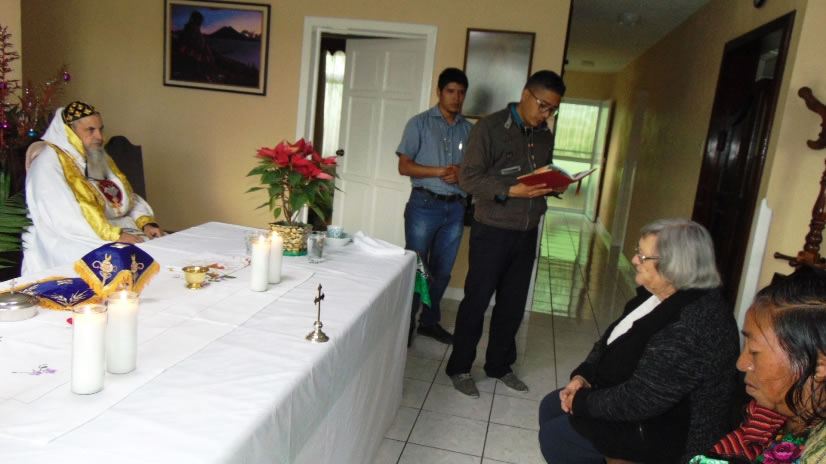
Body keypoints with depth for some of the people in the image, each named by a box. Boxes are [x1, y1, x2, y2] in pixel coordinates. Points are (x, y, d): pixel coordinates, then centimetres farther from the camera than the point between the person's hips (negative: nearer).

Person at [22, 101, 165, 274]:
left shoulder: (99, 156, 17)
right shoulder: (48, 162, -8)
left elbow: (129, 197, 18)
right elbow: (64, 218, -20)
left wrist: (146, 222, -1)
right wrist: (114, 235, -25)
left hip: (117, 228, 8)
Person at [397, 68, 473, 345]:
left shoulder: (469, 130, 10)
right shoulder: (420, 123, 0)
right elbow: (404, 166, -5)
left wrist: (461, 175, -12)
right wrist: (440, 171, -16)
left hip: (455, 208, 4)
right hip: (424, 205, -4)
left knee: (442, 270, 11)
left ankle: (429, 321, 27)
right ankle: (405, 323, 16)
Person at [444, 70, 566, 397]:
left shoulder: (545, 136, 12)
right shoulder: (490, 128, -9)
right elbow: (469, 177, -15)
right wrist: (511, 191, -25)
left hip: (527, 233, 6)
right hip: (492, 231, -6)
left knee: (513, 303, 14)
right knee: (477, 300, 4)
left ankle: (500, 365, 31)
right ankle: (459, 367, 20)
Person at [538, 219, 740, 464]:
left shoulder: (693, 325, -33)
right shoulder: (658, 293, 0)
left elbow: (640, 400, -31)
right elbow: (612, 338, 10)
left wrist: (583, 401, -17)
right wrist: (583, 375, -4)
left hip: (668, 428, -9)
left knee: (555, 435, -9)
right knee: (550, 407, 11)